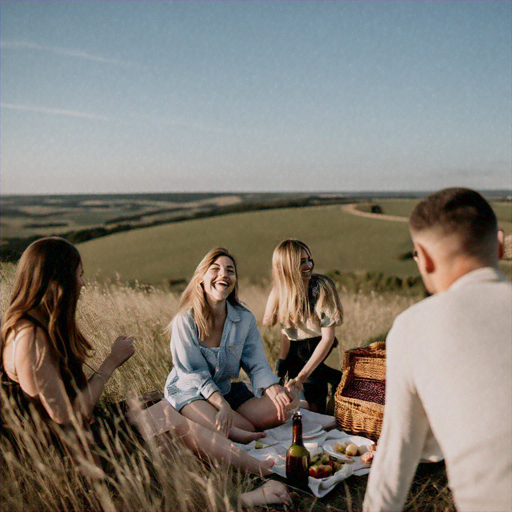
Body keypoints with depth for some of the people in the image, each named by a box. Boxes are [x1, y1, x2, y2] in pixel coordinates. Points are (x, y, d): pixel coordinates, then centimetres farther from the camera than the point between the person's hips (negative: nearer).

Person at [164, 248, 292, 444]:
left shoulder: (245, 318, -3)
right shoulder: (185, 320, -15)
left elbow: (257, 364, -3)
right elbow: (193, 372, -16)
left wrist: (273, 389, -24)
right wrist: (222, 404, -28)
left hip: (227, 390, 5)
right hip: (189, 391, -5)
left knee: (282, 408, -16)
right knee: (222, 429, -33)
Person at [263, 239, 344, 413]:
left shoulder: (322, 288, -23)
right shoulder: (280, 291, -10)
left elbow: (328, 337, -25)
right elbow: (285, 328, 1)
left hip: (316, 344, -5)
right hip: (296, 347, 5)